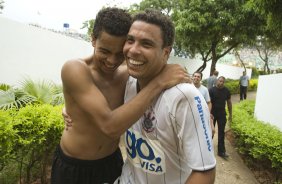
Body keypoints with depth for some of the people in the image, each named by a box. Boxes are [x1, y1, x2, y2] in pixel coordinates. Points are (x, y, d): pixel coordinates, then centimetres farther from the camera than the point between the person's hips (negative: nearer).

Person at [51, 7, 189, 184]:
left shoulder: (128, 74, -10)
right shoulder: (74, 69, -24)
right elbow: (110, 126, -35)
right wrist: (159, 82, -33)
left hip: (112, 161, 4)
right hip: (73, 167, -4)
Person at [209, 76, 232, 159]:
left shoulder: (226, 91, -1)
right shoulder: (212, 90, -11)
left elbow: (229, 102, 7)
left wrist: (230, 114, 8)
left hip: (222, 114, 2)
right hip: (212, 114, -2)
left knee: (221, 133, 4)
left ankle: (221, 151, 10)